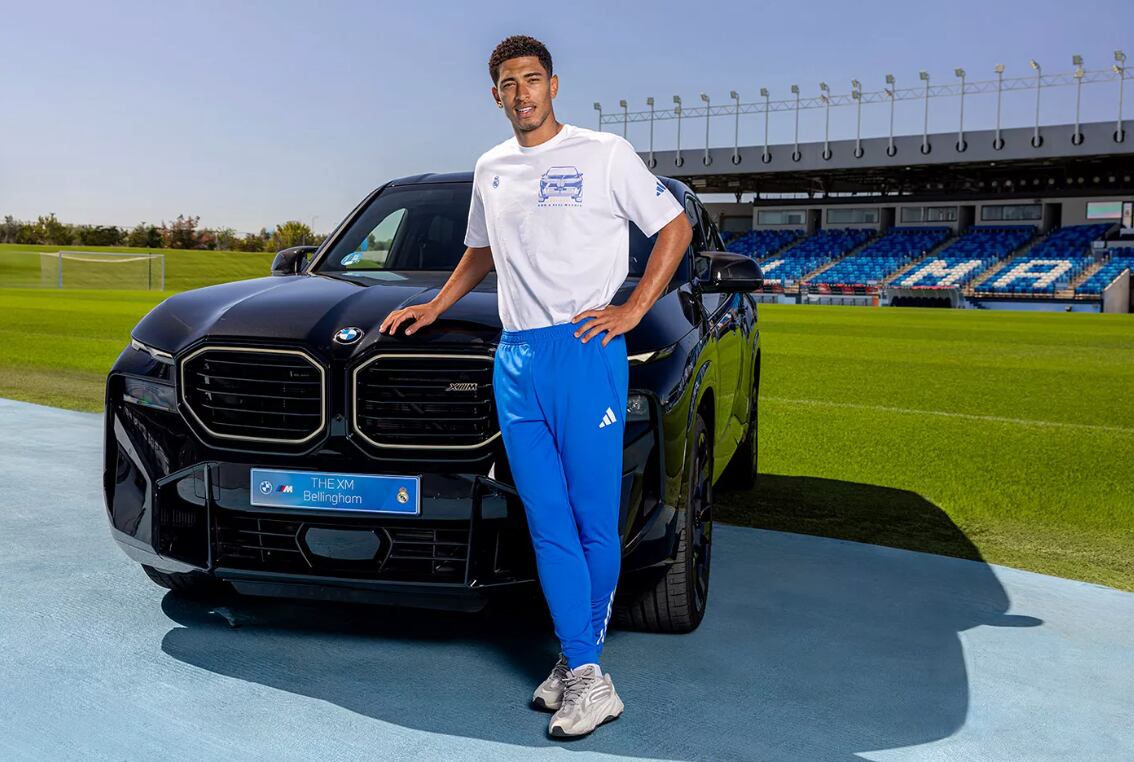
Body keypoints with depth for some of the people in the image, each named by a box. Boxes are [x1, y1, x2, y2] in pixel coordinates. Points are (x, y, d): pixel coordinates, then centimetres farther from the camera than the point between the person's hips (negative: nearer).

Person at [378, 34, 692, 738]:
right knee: (549, 523, 0)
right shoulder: (491, 170, 20)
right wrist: (434, 307, 26)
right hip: (516, 359, 5)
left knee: (594, 519, -4)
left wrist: (632, 310, -4)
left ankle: (581, 655, 10)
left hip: (585, 350, -4)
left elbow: (675, 226, 5)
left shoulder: (604, 153, 4)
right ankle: (587, 679, 4)